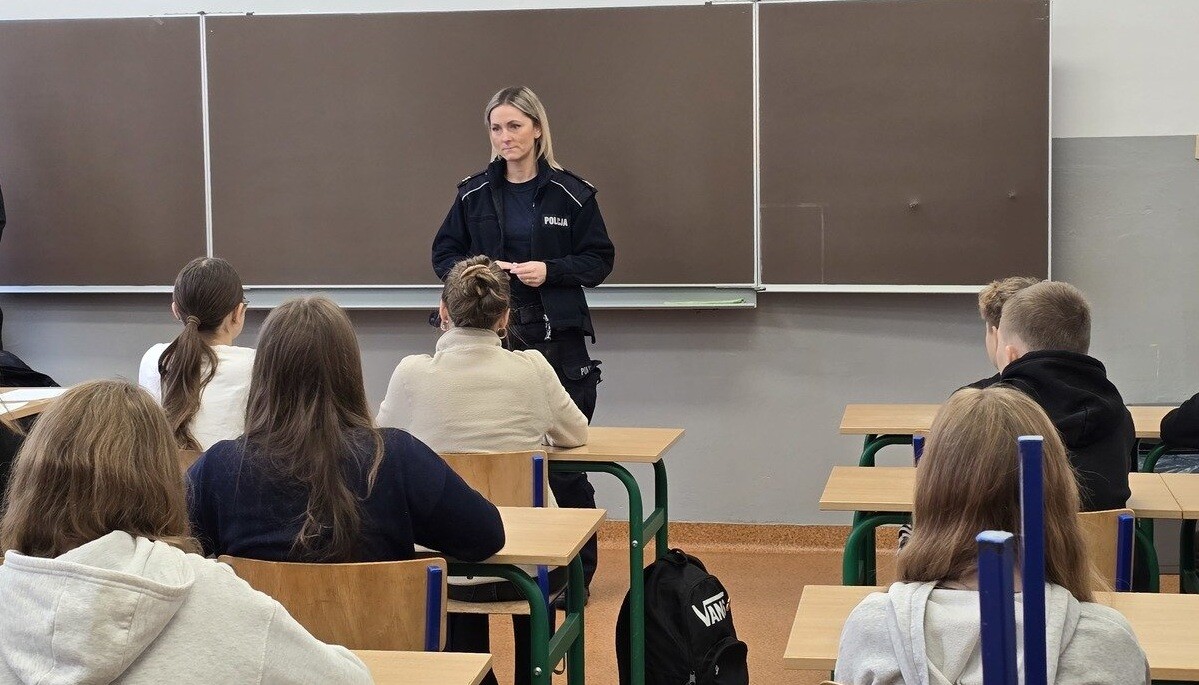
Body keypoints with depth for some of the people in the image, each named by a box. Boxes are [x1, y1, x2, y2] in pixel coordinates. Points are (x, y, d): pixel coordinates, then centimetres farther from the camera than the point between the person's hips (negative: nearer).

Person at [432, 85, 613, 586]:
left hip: (557, 338, -2)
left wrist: (550, 271, -12)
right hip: (491, 336, 2)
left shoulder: (572, 193, 1)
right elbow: (443, 254, 13)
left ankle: (575, 571, 10)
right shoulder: (474, 193, 8)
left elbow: (600, 259, 4)